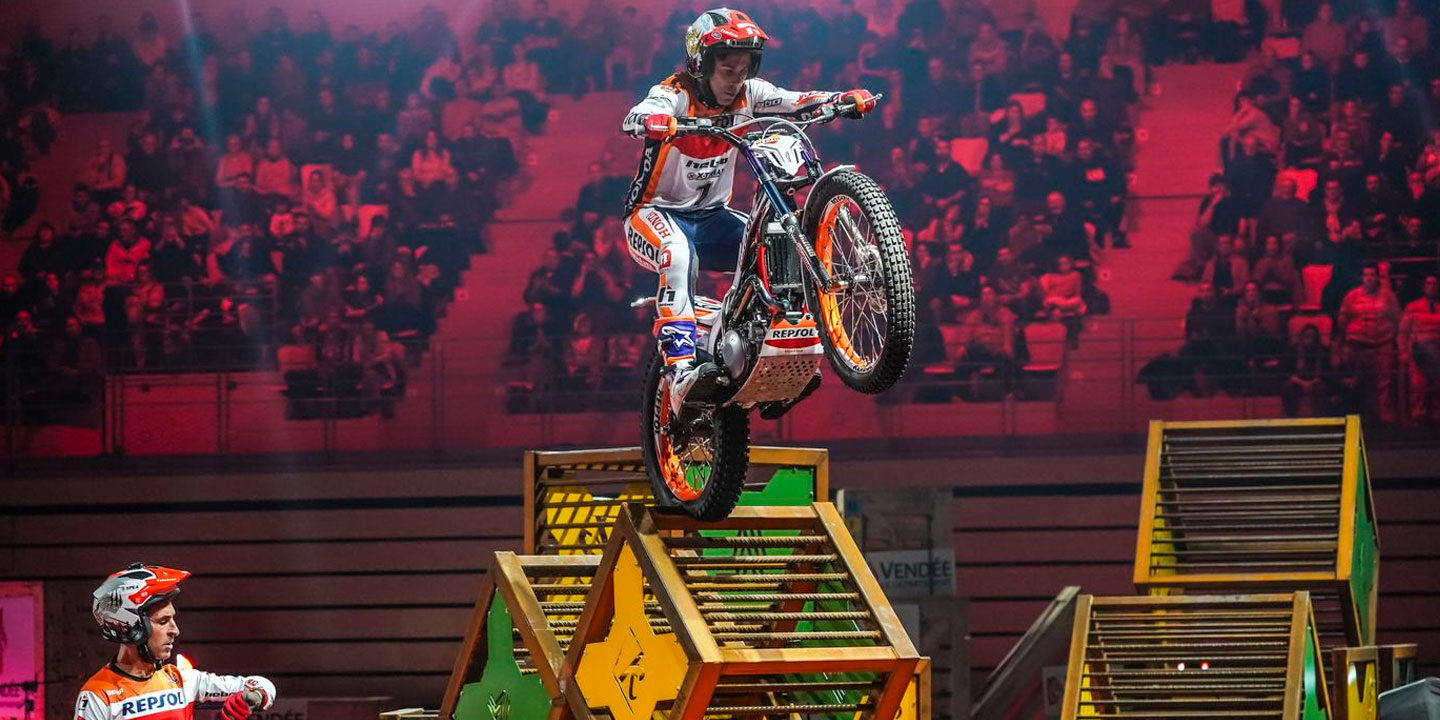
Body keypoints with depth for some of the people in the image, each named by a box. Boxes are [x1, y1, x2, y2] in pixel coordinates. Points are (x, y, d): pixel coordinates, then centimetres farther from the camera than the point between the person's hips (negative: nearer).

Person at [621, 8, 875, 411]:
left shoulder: (748, 94, -4)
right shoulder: (676, 95, -18)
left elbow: (798, 103, -16)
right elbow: (633, 118, -39)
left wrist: (847, 100, -35)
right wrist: (655, 123, -62)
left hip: (711, 214, 6)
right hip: (657, 212, -6)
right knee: (679, 256, -37)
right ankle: (681, 368, -44)